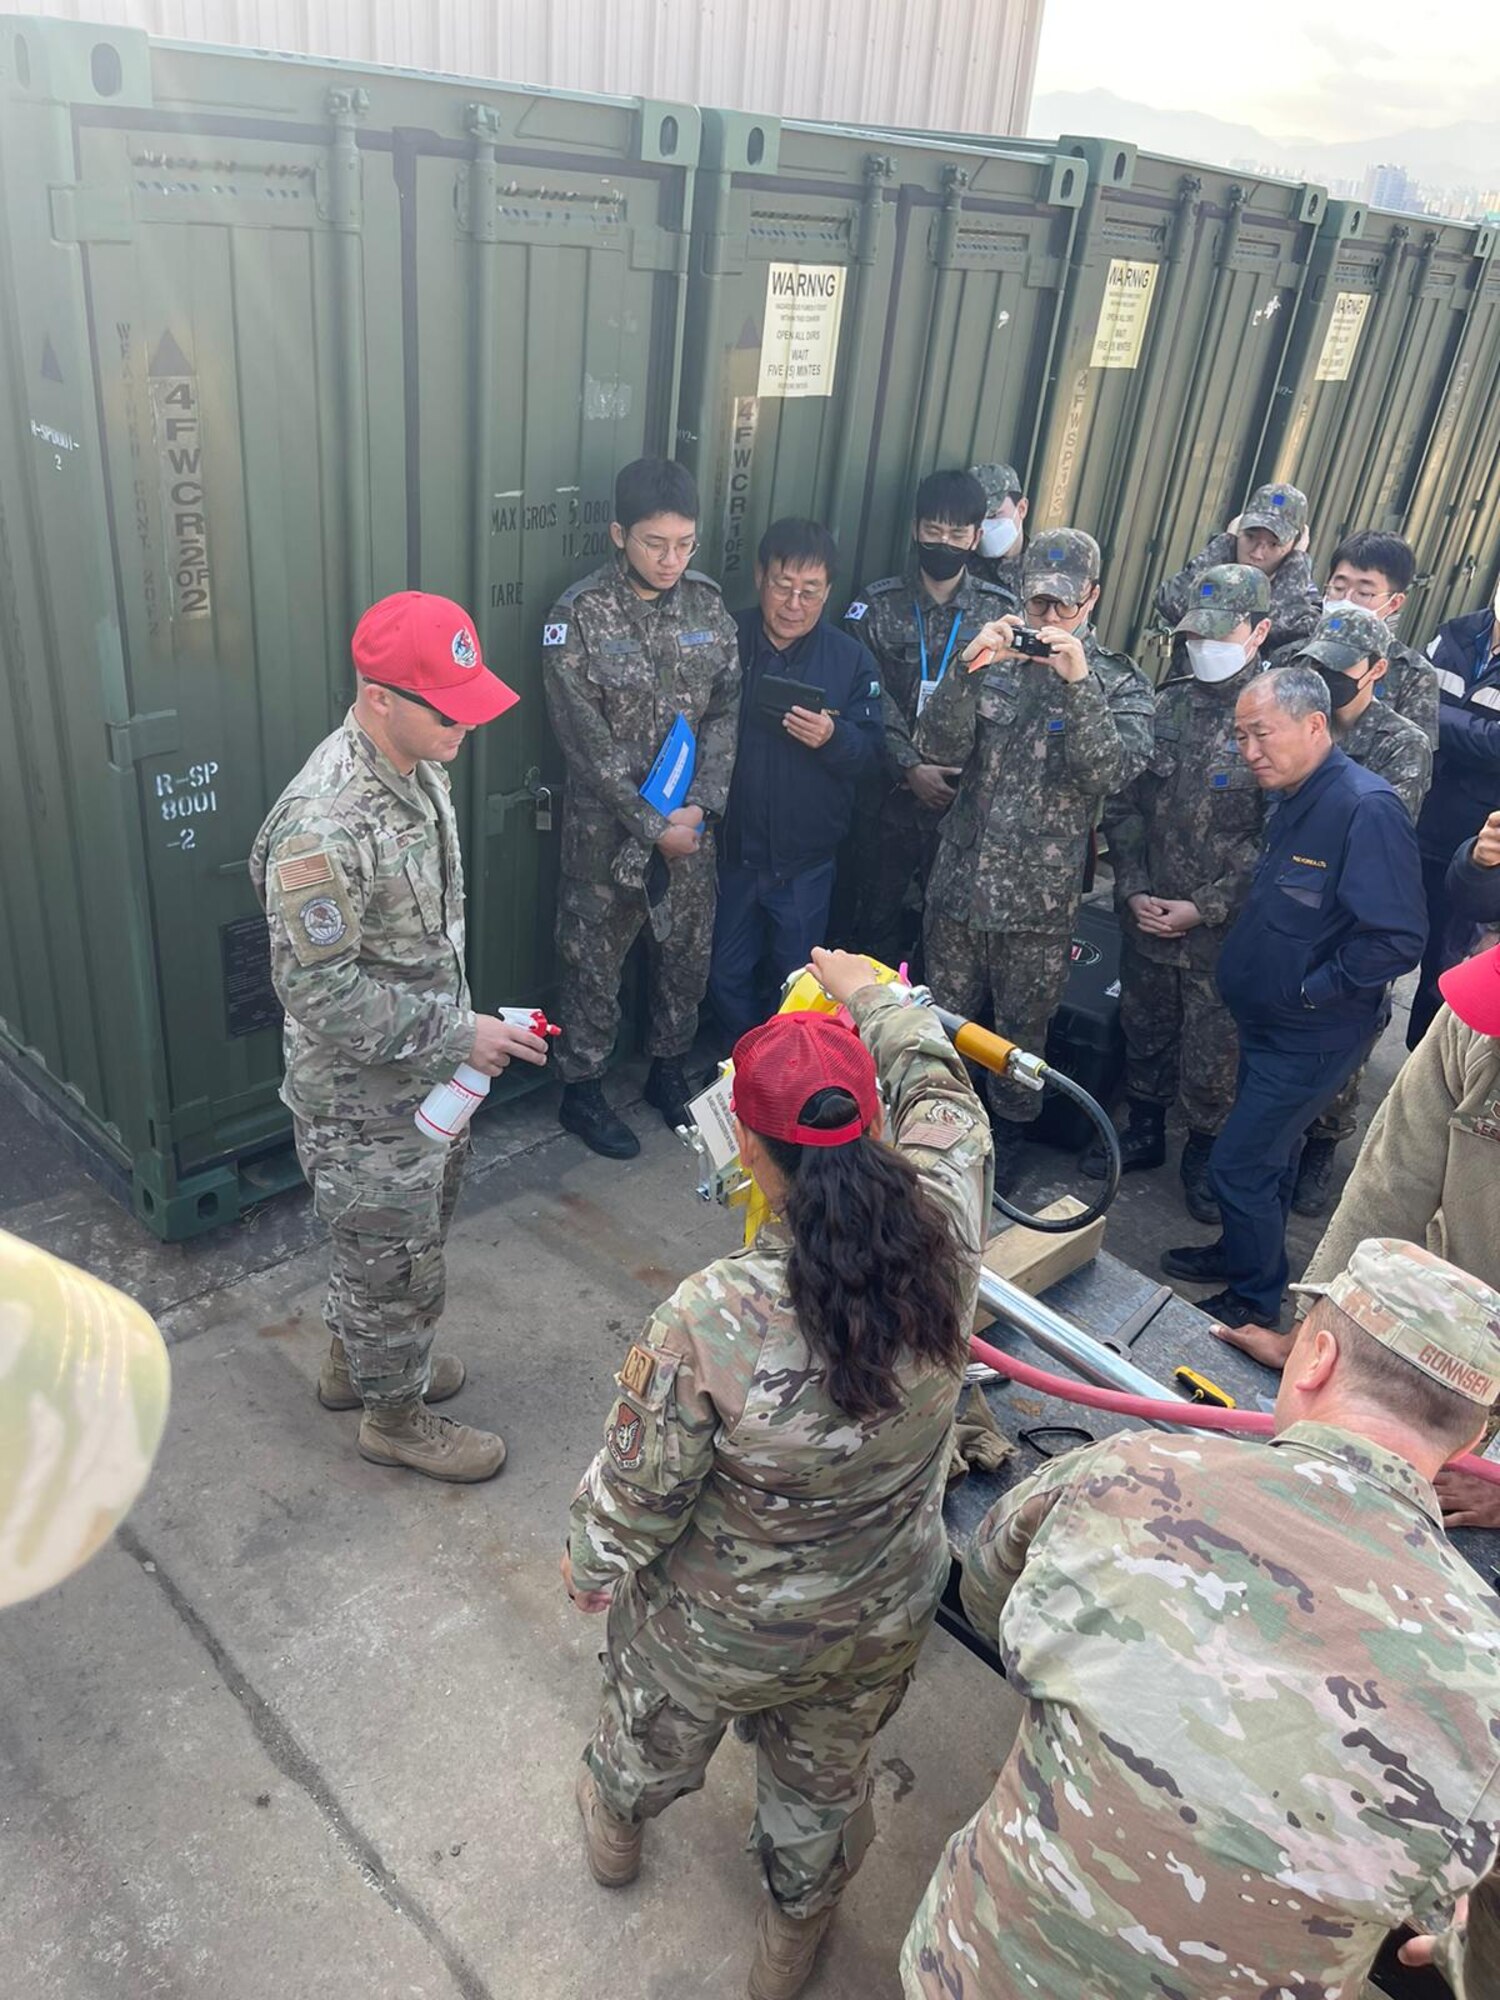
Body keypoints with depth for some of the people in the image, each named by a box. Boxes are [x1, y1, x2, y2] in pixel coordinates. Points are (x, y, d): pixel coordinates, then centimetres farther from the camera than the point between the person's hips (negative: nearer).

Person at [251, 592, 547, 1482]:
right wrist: (460, 1033, -24)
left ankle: (354, 1361, 51)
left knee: (413, 1230, 27)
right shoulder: (325, 823, -32)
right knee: (396, 1258, 12)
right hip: (363, 1094, -9)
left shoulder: (419, 765, -3)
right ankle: (395, 1416, 36)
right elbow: (321, 991, -27)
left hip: (424, 1071, 9)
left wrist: (457, 1027, 15)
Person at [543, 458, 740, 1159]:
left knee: (688, 956, 18)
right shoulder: (580, 615, -16)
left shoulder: (707, 603, -1)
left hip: (690, 824, 5)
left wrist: (701, 807, -10)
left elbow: (725, 713, 2)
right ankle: (580, 1092, 30)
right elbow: (586, 739, -17)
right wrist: (653, 826, -17)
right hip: (607, 830, -4)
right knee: (593, 966, 10)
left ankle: (668, 1071, 41)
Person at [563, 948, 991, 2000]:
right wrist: (870, 996, 8)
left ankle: (616, 1826, 67)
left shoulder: (707, 1321, -39)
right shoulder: (943, 1239, -30)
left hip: (719, 1630, -2)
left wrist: (588, 1565, -1)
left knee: (655, 1739, 34)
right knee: (826, 1782, 33)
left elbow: (639, 1493, -23)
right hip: (885, 1619, 2)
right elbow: (941, 1089, -8)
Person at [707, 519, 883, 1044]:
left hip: (806, 859, 0)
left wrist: (833, 737, -27)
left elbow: (872, 753, -6)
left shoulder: (851, 659, -4)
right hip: (731, 849, 0)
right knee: (727, 976, 14)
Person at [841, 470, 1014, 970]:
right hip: (891, 799, 0)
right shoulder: (877, 606, 0)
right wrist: (910, 769, -17)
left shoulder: (999, 612, 3)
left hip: (965, 800, 0)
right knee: (878, 924, 9)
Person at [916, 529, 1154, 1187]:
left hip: (1040, 900, -2)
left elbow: (1109, 772, -18)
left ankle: (1008, 1135, 36)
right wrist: (968, 670, -22)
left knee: (1021, 1033, 14)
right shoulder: (995, 658, 2)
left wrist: (1079, 683, -28)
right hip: (961, 879, 2)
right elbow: (939, 749, -8)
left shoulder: (1120, 682, -2)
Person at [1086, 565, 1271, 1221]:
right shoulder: (1167, 706, 3)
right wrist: (1135, 890, -3)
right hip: (1145, 917, 5)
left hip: (1223, 928, -4)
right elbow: (1123, 804, 7)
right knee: (1144, 1035, 20)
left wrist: (1203, 907, -15)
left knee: (1212, 1056, 8)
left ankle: (1204, 1154, 31)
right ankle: (1144, 1132, 41)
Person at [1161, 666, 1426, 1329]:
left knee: (1239, 1163, -1)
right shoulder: (1292, 801, 4)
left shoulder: (1366, 809, -26)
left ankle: (1254, 1300, 19)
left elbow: (1397, 939, -28)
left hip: (1314, 1036, -8)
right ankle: (1242, 1255, 42)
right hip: (1268, 1021, 9)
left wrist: (1310, 990, -21)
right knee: (1269, 1150, 24)